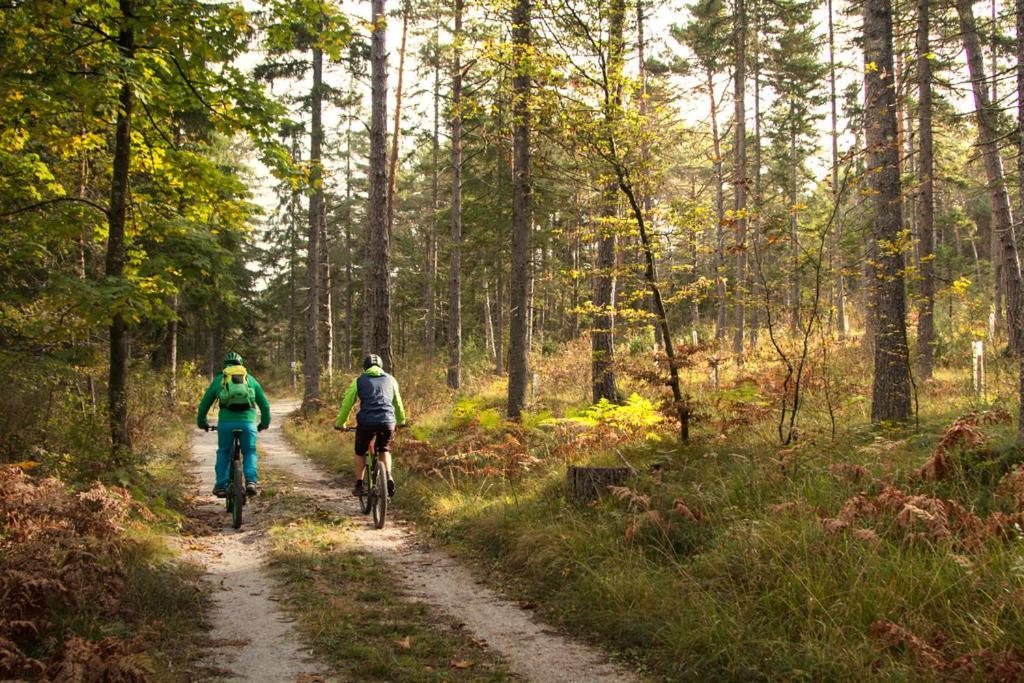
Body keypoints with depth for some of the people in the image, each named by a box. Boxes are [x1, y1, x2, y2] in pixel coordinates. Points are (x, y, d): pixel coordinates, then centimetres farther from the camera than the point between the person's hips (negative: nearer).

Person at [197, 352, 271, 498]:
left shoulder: (218, 379, 17)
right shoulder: (250, 379, 18)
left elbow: (204, 404, 21)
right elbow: (265, 404, 22)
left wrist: (201, 422, 36)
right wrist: (265, 422, 36)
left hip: (226, 422, 0)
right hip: (248, 422, 0)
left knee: (223, 453, 20)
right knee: (249, 452, 17)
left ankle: (221, 485, 15)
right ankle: (251, 481, -3)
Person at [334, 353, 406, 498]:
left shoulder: (359, 381, 12)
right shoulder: (390, 379, 18)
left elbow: (347, 404, 13)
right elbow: (398, 403, 27)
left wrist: (339, 423, 26)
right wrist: (401, 421, 43)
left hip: (366, 422, -2)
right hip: (388, 422, 2)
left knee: (360, 452, 23)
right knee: (385, 450, 25)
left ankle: (359, 486, 20)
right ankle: (389, 477, 2)